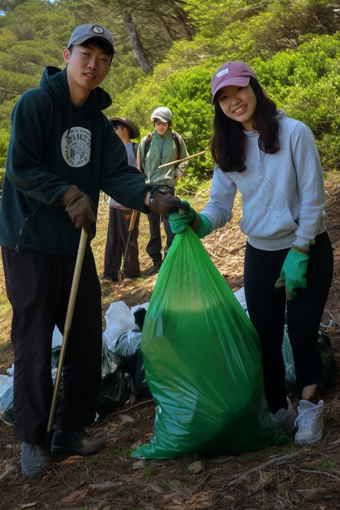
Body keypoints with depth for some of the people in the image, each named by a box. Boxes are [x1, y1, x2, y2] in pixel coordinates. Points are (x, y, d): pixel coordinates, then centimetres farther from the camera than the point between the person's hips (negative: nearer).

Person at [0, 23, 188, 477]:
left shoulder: (99, 122, 10)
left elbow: (118, 173, -3)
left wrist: (151, 198, -21)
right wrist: (68, 193, -23)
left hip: (76, 245, 7)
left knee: (86, 341, 10)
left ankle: (72, 429, 26)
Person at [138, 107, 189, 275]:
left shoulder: (177, 140, 3)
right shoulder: (146, 141, 6)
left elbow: (184, 160, 15)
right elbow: (140, 165, 14)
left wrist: (178, 173, 0)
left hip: (167, 187, -2)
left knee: (170, 226, -11)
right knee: (153, 226, 9)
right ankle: (156, 261, 18)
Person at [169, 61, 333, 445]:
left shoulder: (294, 133, -12)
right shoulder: (227, 148, 2)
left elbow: (313, 199, -13)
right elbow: (220, 206, -2)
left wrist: (298, 253, -15)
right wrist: (197, 222, -24)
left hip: (307, 250, -4)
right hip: (260, 254, 4)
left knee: (302, 333, -3)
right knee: (266, 339, 4)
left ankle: (310, 408, 20)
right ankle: (279, 412, 22)